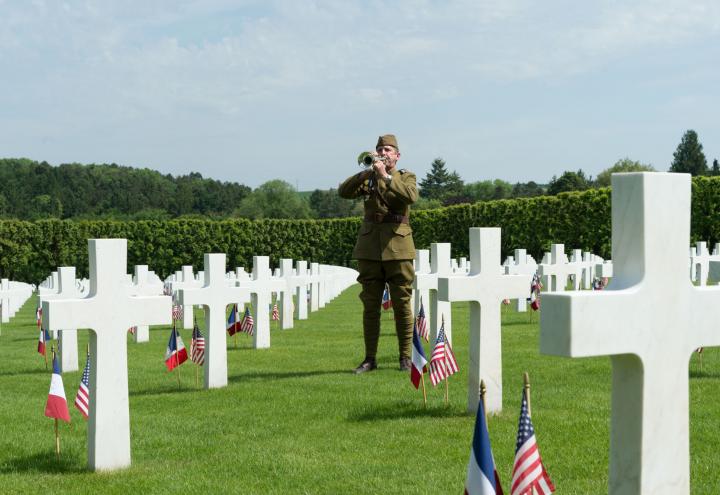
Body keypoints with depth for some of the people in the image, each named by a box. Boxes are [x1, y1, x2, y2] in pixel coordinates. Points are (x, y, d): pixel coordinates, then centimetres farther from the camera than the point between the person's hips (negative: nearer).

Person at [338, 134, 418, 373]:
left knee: (402, 304, 0)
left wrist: (386, 176, -19)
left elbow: (411, 196, -15)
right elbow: (344, 192, -4)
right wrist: (367, 171, -14)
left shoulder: (406, 177, 8)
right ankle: (370, 358, 8)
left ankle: (405, 357, 8)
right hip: (369, 248, 2)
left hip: (397, 247, -2)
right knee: (370, 305, 3)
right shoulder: (367, 178, 13)